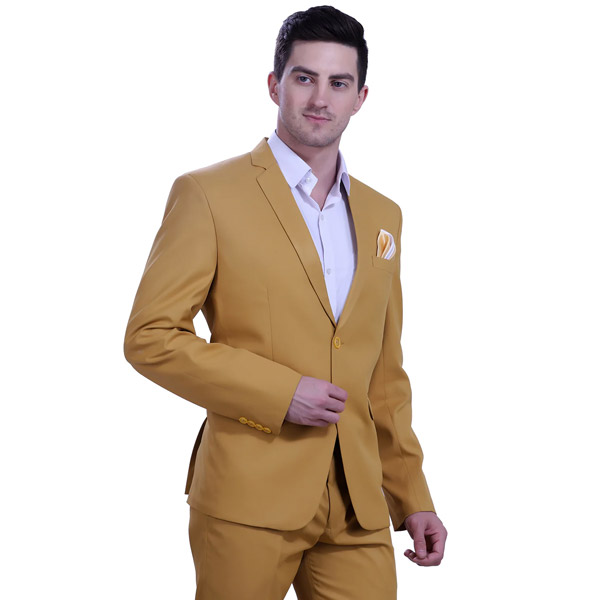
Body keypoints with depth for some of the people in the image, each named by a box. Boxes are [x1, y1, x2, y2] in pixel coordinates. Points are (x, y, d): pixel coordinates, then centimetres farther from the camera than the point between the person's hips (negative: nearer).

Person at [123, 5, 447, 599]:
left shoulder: (382, 215, 14)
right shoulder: (208, 194, -3)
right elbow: (149, 336, -8)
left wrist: (412, 498, 14)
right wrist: (281, 392, -14)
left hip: (356, 507, 5)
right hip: (249, 498, -4)